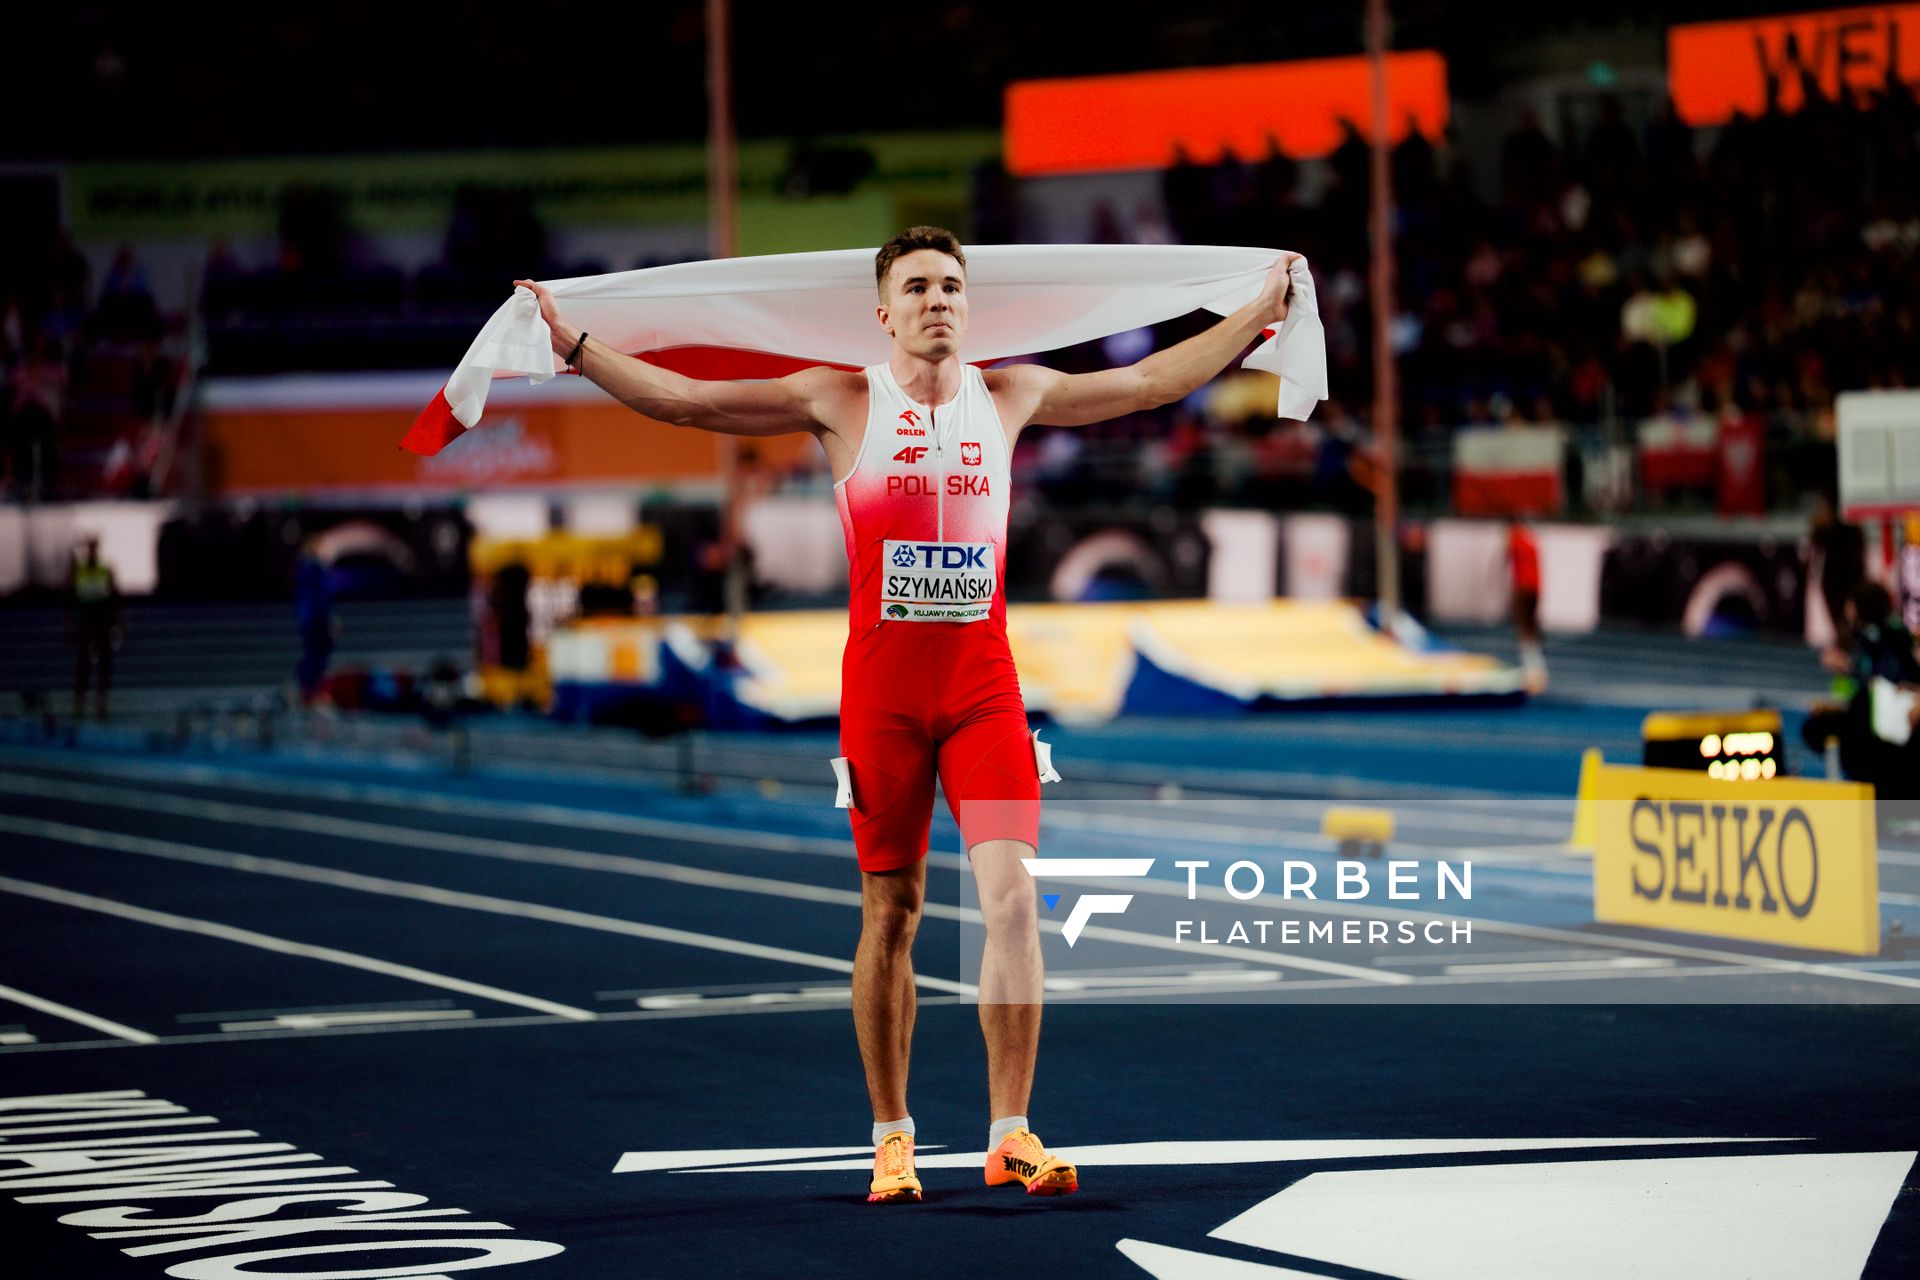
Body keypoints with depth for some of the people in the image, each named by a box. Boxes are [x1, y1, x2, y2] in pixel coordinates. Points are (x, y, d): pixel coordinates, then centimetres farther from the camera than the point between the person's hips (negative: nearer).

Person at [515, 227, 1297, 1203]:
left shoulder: (1010, 395, 9)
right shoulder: (842, 402, 1)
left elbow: (1147, 382, 20)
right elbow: (684, 400, 1)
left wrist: (1257, 317, 21)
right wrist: (575, 346, -7)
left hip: (982, 683, 2)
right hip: (881, 689, -1)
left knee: (1011, 897, -11)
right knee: (891, 913, 3)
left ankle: (1010, 1135, -6)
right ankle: (891, 1137, 14)